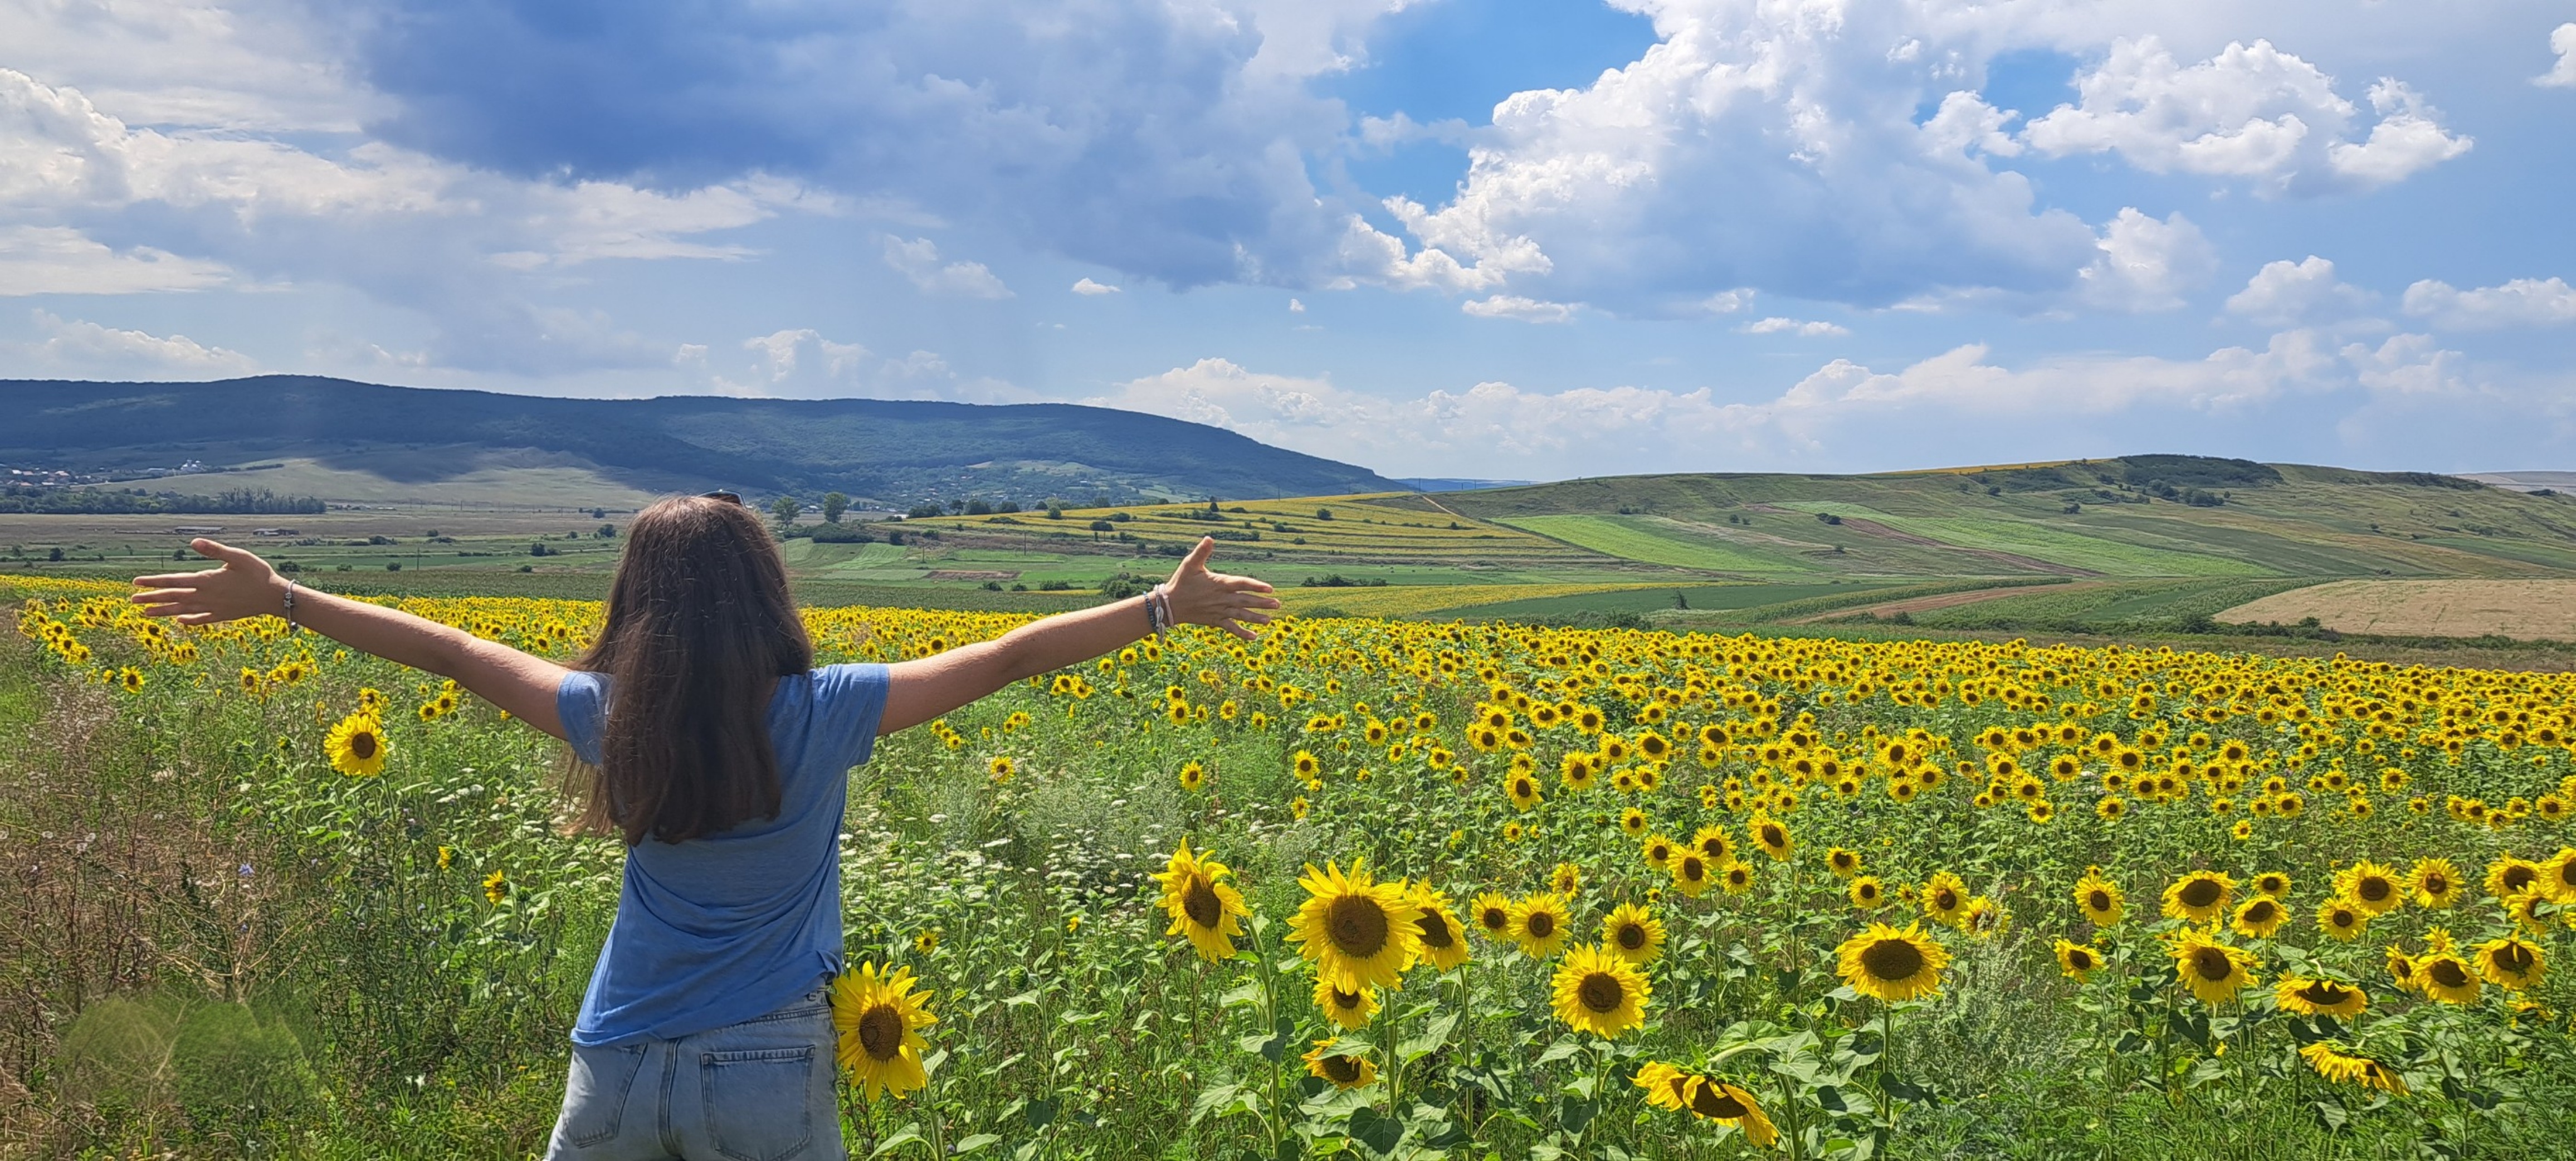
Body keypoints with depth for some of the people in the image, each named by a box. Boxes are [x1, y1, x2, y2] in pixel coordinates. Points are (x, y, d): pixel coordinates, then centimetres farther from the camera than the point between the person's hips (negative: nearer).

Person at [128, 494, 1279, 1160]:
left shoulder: (611, 720, -6)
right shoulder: (822, 715, -12)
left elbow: (451, 649, 5)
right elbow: (1003, 659, -9)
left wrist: (279, 597, 18)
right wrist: (1166, 606, -2)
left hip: (619, 1063, 2)